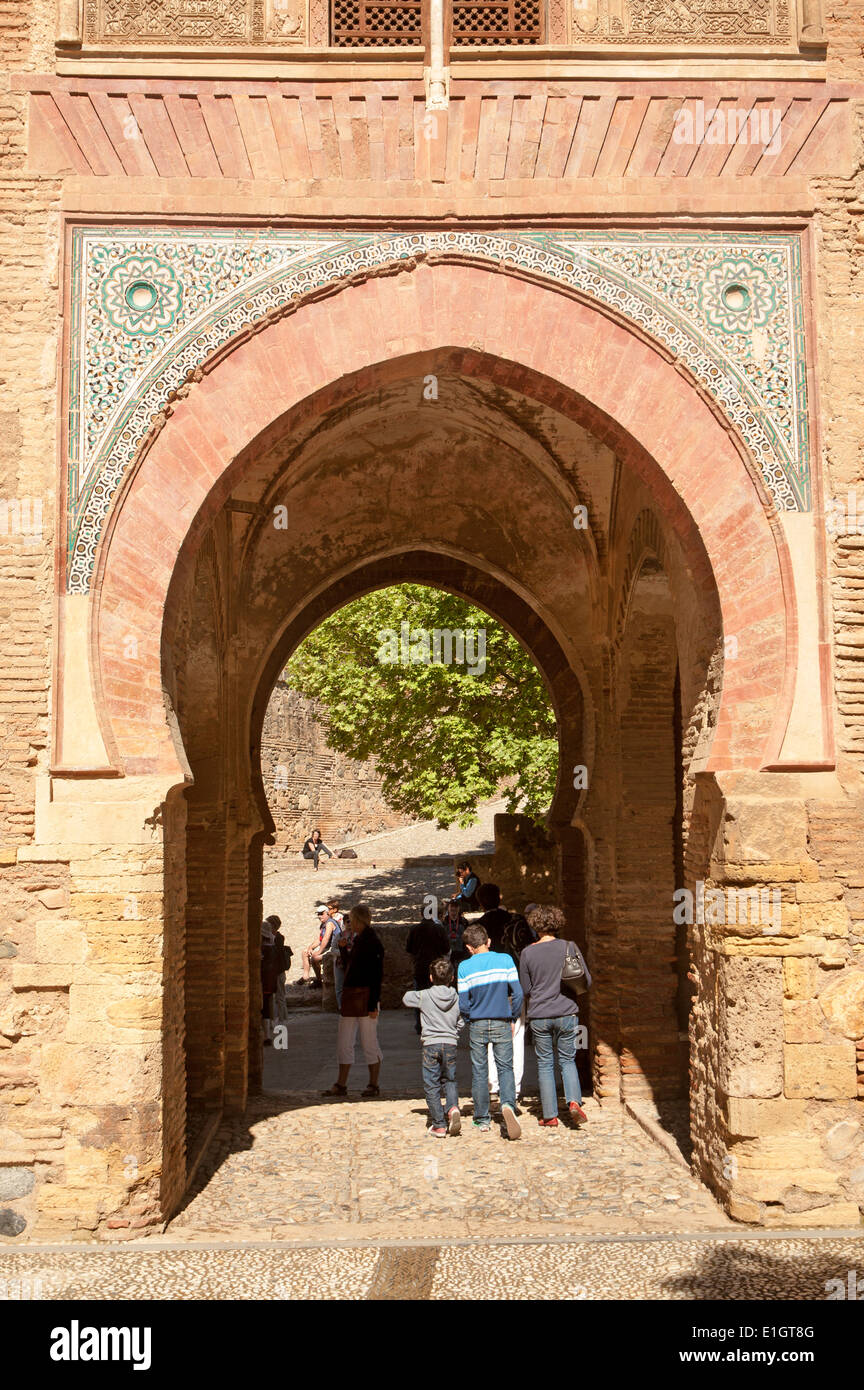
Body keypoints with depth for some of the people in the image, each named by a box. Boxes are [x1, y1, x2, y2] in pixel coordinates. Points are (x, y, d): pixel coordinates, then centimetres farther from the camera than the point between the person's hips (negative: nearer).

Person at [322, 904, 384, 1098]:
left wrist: (373, 1004, -19)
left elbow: (377, 976, -16)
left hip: (366, 997, -9)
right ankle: (341, 1085, 13)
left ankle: (373, 1085, 11)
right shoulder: (357, 940, 15)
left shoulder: (373, 943, -12)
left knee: (369, 1042, 0)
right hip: (350, 995, 9)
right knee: (343, 1043, 8)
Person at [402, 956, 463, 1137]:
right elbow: (460, 1024, 11)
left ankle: (439, 1125, 4)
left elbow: (406, 998, 12)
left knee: (431, 1085, 5)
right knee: (450, 1081, 19)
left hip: (430, 1044, -3)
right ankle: (453, 1107, -8)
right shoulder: (457, 998, 3)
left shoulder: (424, 996, -5)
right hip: (451, 1044, 3)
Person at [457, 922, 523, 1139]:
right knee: (505, 1068, 7)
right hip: (502, 1024, 0)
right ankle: (508, 1104, -18)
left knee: (479, 1072, 10)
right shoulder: (505, 960, -4)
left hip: (477, 1025, 0)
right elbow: (517, 993, -6)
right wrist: (513, 1018, 7)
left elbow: (463, 1003, -6)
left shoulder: (465, 967, -5)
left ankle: (482, 1119, 17)